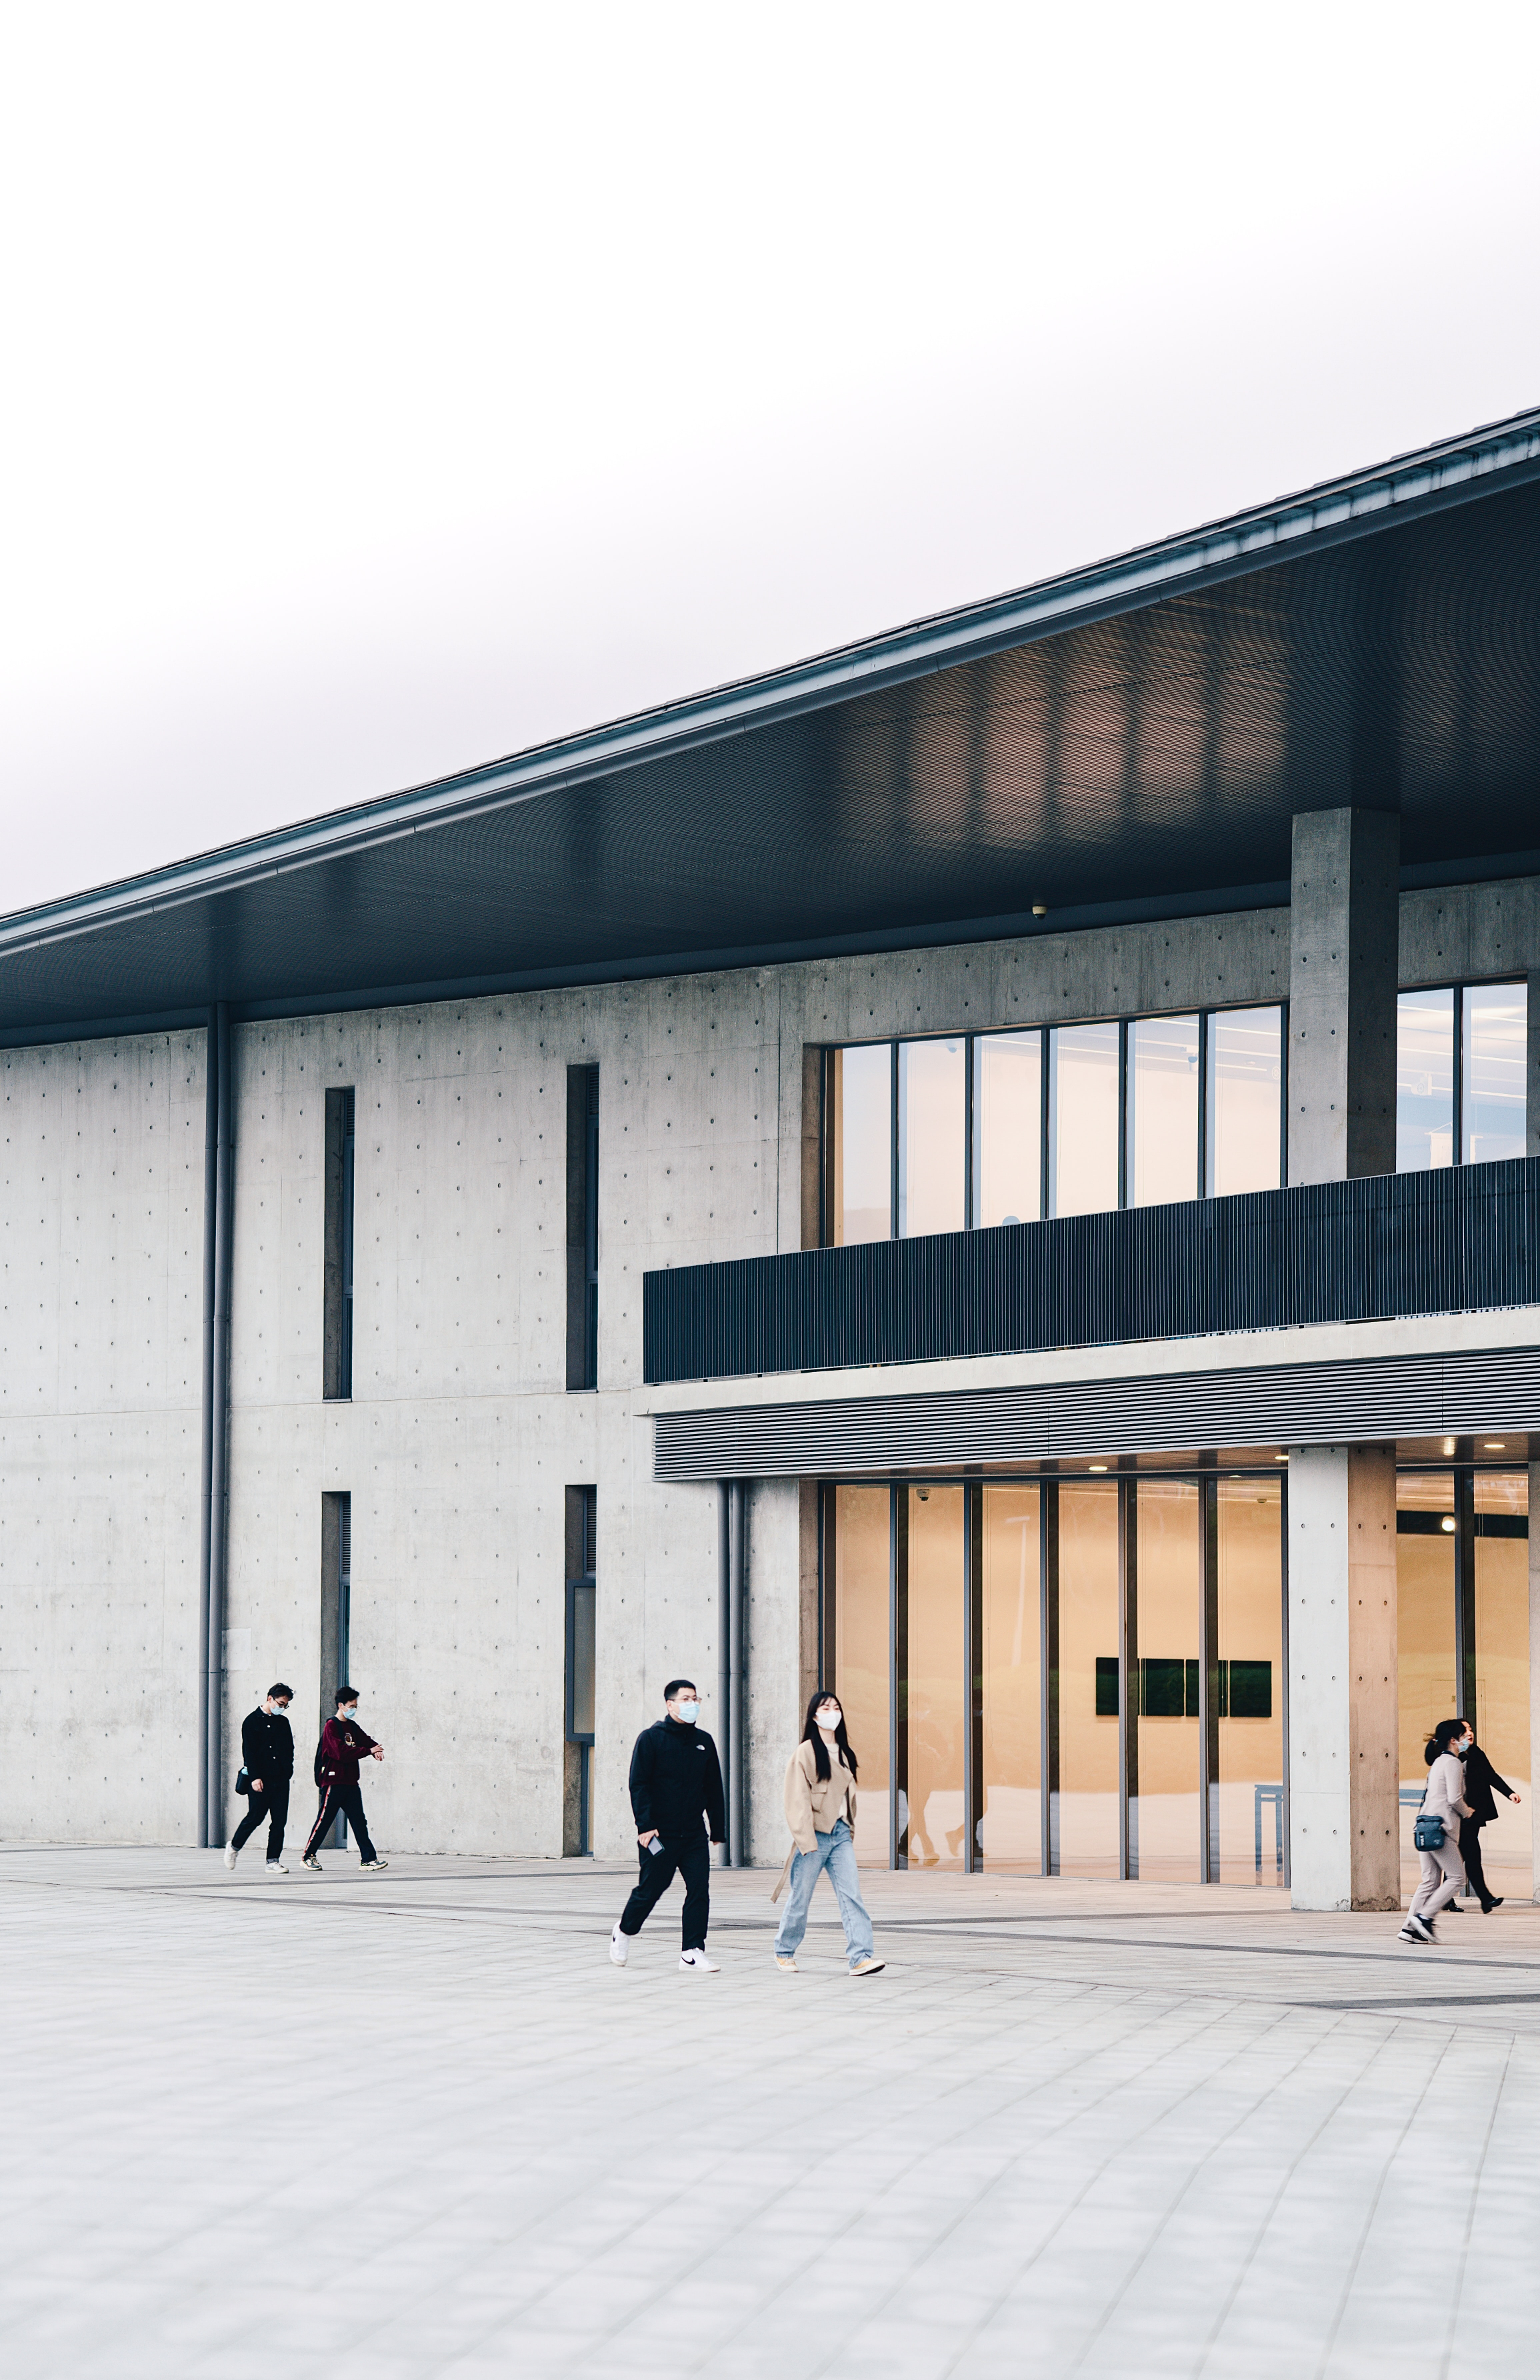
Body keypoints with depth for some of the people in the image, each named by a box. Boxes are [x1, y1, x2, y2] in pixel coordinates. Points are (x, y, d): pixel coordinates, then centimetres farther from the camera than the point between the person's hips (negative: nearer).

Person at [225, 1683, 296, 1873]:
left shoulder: (283, 1722, 14)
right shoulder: (252, 1721, -3)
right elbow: (248, 1752, -8)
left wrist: (288, 1770, 7)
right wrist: (255, 1777, -15)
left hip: (280, 1779, 5)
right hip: (261, 1779, -5)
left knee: (279, 1821, -1)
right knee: (256, 1817, -3)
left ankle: (273, 1861, 2)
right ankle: (234, 1847, 21)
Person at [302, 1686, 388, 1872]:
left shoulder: (352, 1727, 15)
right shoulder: (331, 1727, -10)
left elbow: (366, 1740, 11)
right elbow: (341, 1752, -21)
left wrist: (377, 1748, -14)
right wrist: (368, 1751, -20)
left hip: (351, 1782, 7)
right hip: (333, 1781, -7)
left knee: (359, 1821, 1)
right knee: (324, 1820, -1)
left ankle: (368, 1858, -2)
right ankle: (309, 1856, 12)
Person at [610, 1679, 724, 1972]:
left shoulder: (703, 1741, 11)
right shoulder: (651, 1738, -4)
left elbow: (714, 1788, 17)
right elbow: (638, 1785, -7)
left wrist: (717, 1829, 15)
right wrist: (645, 1825, -16)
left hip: (694, 1834, 4)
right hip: (659, 1834, -4)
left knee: (699, 1889, -7)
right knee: (650, 1889, 5)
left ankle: (692, 1953, -3)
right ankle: (624, 1931, 31)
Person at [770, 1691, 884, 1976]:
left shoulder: (844, 1754, 14)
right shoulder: (805, 1753, -6)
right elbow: (797, 1801, -10)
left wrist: (850, 1829, 16)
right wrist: (806, 1841, -16)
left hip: (840, 1834, 5)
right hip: (814, 1835, -5)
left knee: (852, 1894, -8)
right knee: (800, 1897, 3)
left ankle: (861, 1956, -16)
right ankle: (784, 1952, 22)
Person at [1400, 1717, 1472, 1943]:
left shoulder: (1439, 1761, 19)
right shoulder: (1452, 1762, -8)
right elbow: (1454, 1798, -14)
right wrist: (1466, 1812, 3)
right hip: (1440, 1829, -9)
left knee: (1430, 1881, 8)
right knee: (1457, 1878, -4)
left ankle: (1410, 1928, 2)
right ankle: (1424, 1916, -11)